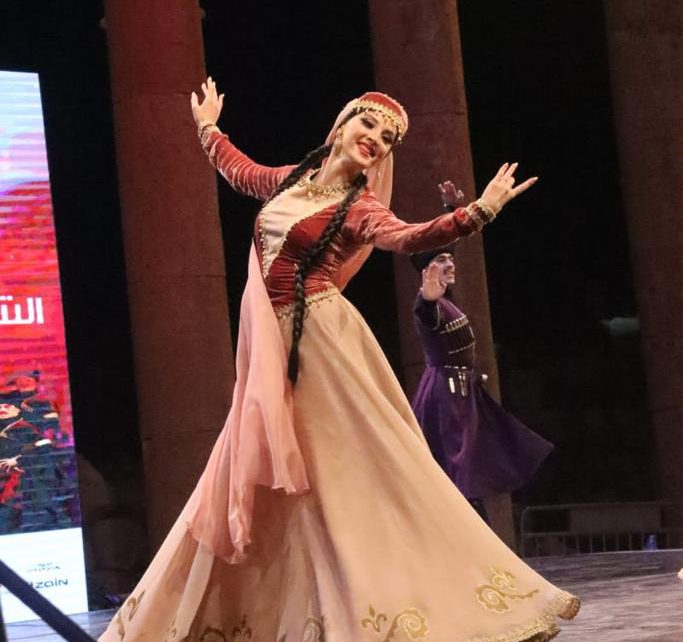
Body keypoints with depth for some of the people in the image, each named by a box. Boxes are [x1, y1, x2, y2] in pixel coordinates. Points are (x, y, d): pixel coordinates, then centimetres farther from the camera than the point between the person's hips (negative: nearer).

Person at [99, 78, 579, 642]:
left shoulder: (360, 208, -7)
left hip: (321, 345, -7)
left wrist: (478, 212, -42)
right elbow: (240, 172, 34)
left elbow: (408, 238, -28)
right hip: (269, 350, 7)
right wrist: (208, 127, 50)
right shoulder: (294, 178, 13)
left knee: (357, 473, -9)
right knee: (254, 482, 12)